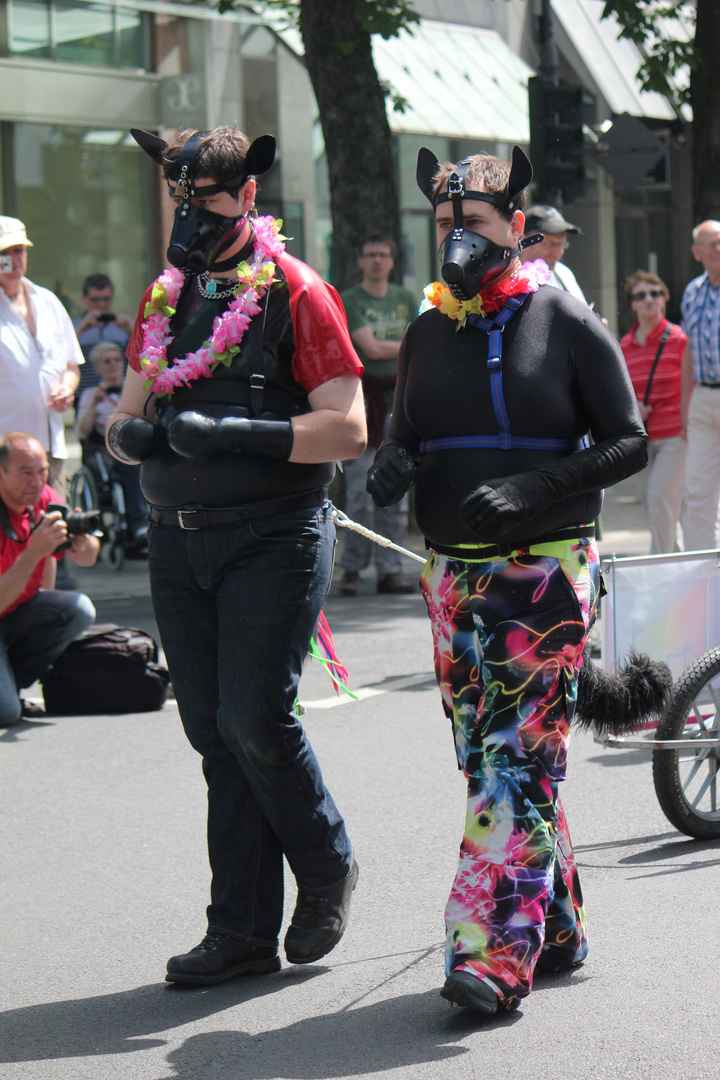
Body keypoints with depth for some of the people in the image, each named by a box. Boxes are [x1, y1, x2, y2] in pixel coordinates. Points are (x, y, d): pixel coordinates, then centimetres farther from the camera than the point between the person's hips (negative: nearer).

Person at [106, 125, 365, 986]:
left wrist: (235, 433, -22)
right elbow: (127, 415, 18)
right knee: (214, 736, 5)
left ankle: (328, 872, 14)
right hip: (177, 542, 6)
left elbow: (347, 429, -12)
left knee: (255, 721, -12)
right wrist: (132, 432, -6)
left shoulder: (297, 295, -5)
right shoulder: (166, 299, 14)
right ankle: (243, 931, 11)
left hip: (273, 538, -6)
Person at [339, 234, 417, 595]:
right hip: (363, 394, -4)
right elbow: (371, 348, -10)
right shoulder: (349, 301, 0)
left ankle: (390, 571, 6)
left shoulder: (406, 299, 16)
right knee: (361, 493, -8)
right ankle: (352, 569, 0)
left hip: (398, 393, 4)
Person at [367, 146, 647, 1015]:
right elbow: (405, 438, 17)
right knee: (486, 758, 8)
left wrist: (530, 488, -19)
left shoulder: (569, 325, -2)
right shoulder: (429, 332, 12)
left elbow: (629, 444, -5)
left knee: (519, 756, -12)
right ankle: (557, 928, 22)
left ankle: (494, 951, -16)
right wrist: (390, 464, -8)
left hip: (549, 568, -5)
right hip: (455, 573, 6)